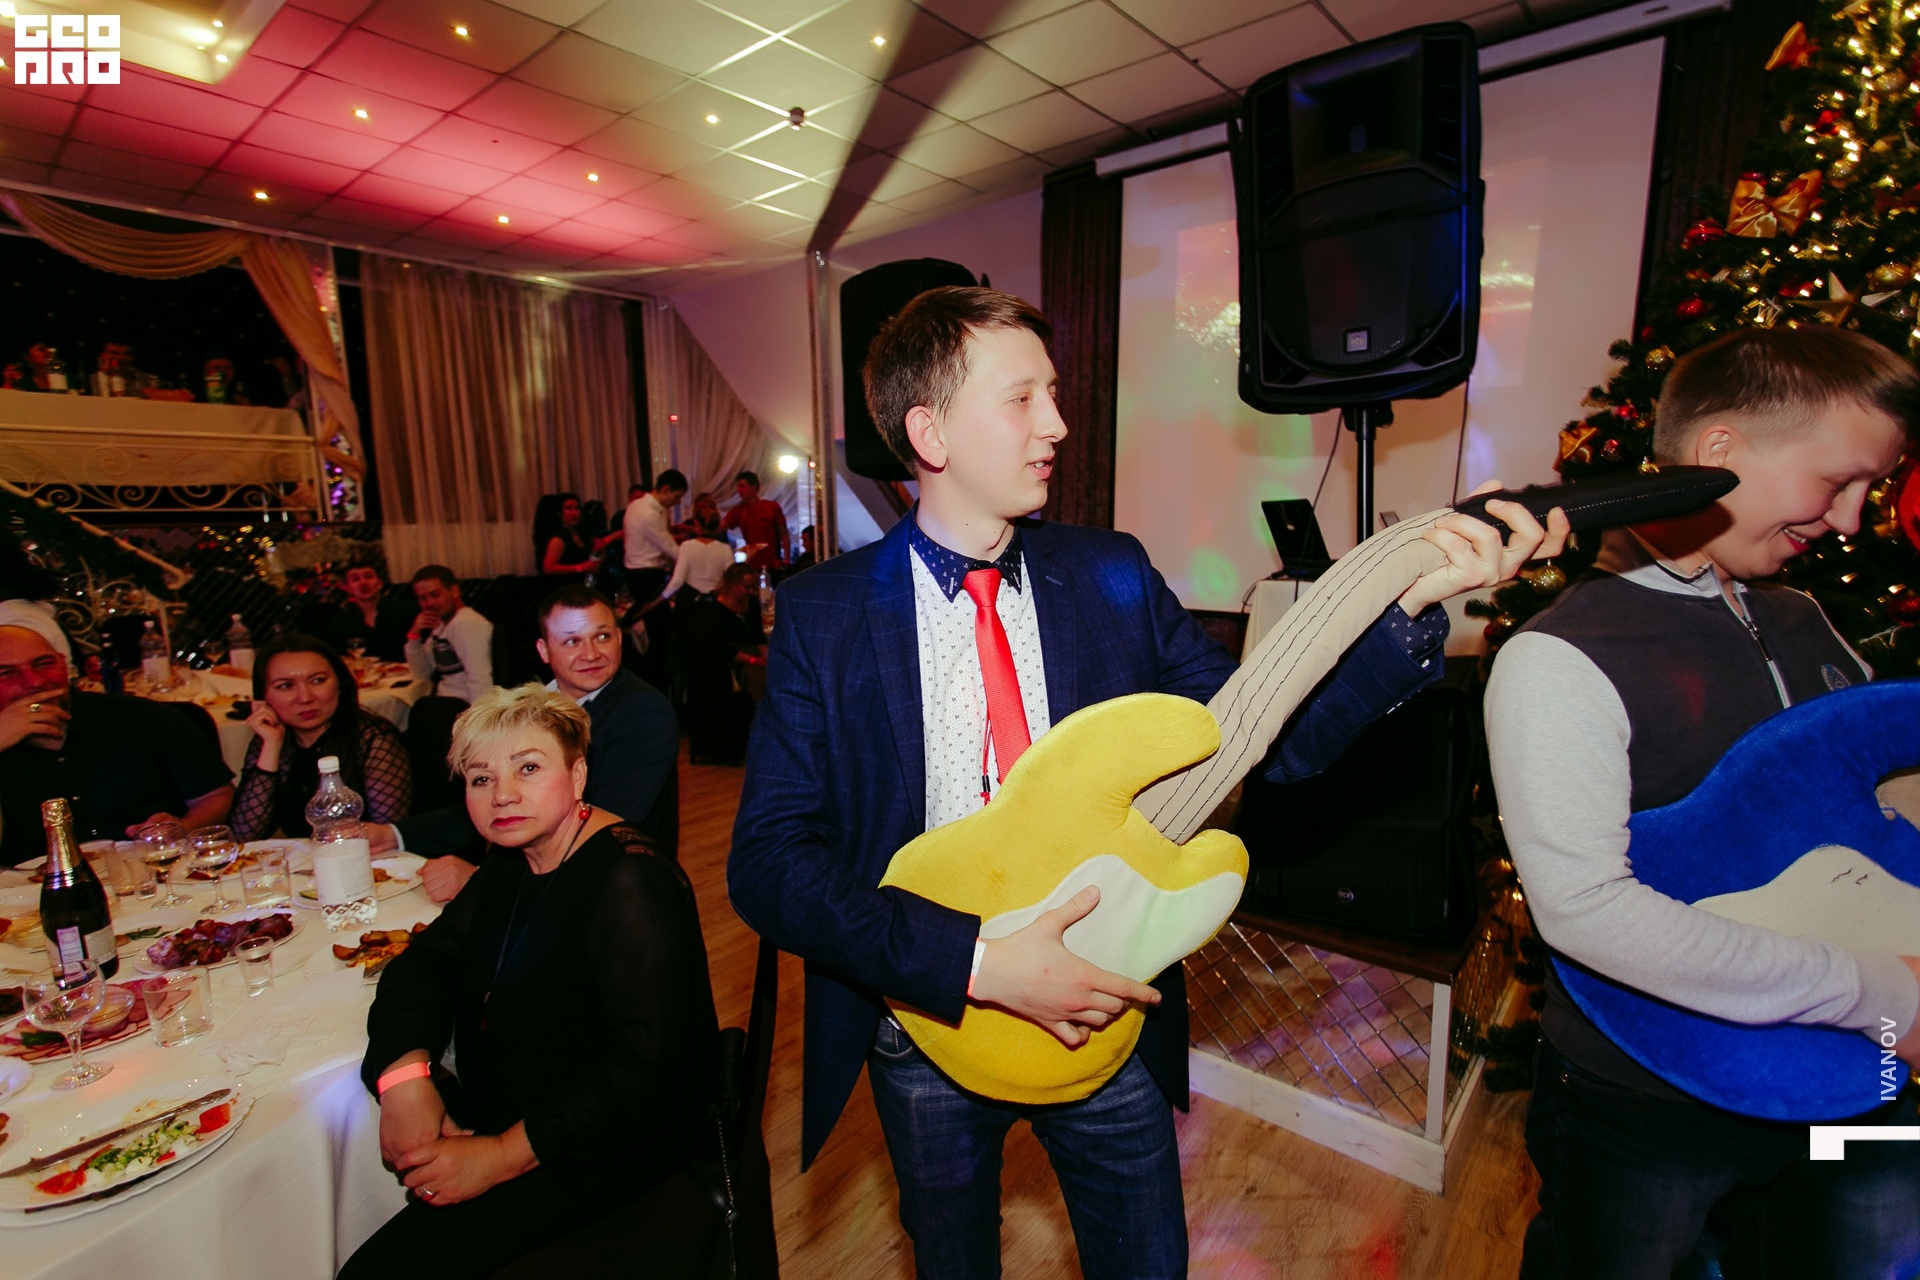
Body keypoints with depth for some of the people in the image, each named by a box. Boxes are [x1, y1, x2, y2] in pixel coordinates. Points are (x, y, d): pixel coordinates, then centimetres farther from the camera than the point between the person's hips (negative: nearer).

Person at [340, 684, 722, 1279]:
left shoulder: (631, 883, -25)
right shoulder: (513, 863, 6)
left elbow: (643, 1065, -27)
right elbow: (427, 960, 2)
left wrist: (503, 1155, -25)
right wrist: (404, 1074, -15)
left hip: (611, 1146, -8)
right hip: (500, 1113, 8)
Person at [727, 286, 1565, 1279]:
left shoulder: (1112, 575, -6)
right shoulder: (822, 611, -14)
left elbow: (1270, 736, -8)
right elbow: (768, 863, -19)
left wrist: (1410, 606, -21)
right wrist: (978, 962, -27)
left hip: (1105, 1013, 2)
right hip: (928, 1031, -1)